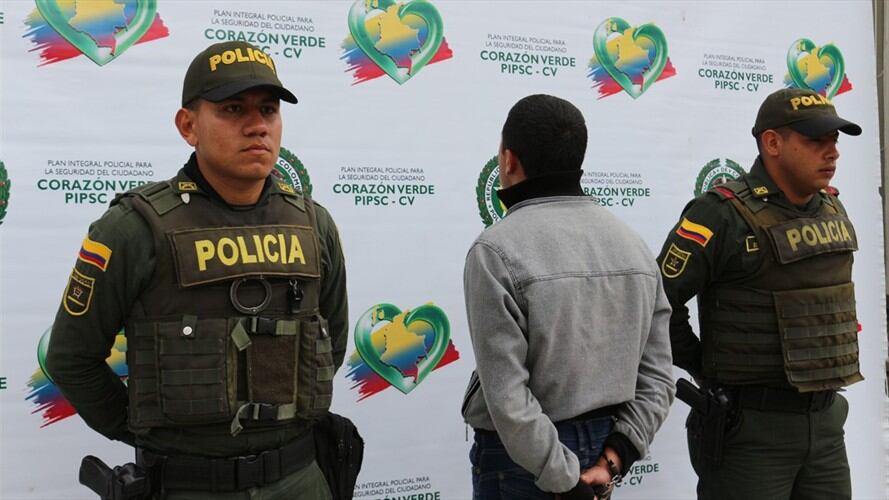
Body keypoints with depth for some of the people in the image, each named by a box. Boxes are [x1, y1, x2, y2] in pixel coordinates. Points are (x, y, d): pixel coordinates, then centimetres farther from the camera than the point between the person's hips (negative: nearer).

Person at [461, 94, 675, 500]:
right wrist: (613, 456, -3)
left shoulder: (496, 250, -18)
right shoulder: (632, 242, 2)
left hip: (522, 459, -6)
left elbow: (507, 396, -22)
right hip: (600, 450, 6)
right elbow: (657, 378, 1)